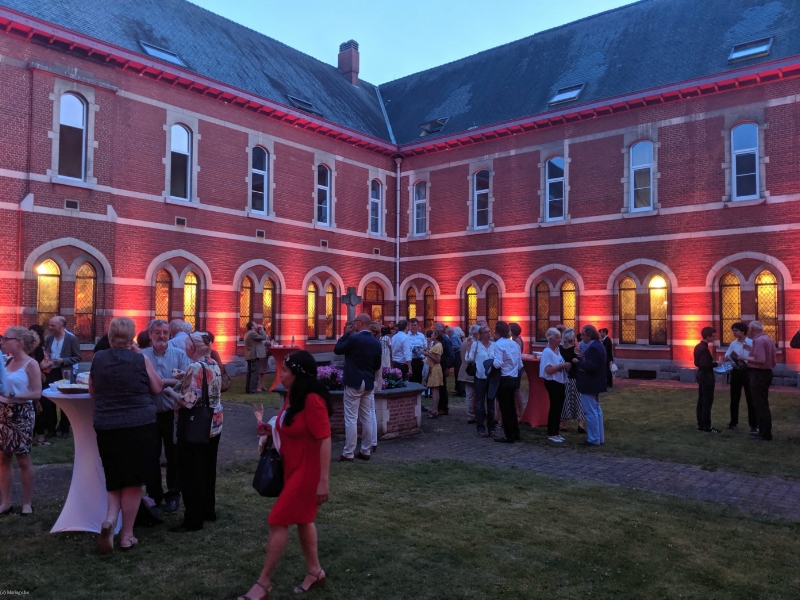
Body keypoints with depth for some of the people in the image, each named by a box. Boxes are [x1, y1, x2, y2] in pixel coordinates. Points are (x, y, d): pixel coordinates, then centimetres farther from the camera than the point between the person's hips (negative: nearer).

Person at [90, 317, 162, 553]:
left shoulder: (98, 359, 2)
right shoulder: (140, 359, -7)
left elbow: (92, 392, 13)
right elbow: (158, 388, 3)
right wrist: (141, 357, 5)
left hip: (106, 427, 3)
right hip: (140, 425, -3)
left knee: (114, 480, 17)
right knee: (133, 482, 8)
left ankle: (109, 520, -7)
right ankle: (127, 535, 15)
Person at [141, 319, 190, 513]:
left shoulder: (179, 355, -3)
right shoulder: (142, 356, 1)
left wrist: (164, 382, -20)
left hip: (172, 413, -1)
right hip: (149, 412, 2)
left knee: (173, 455, 9)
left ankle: (173, 495, 23)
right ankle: (153, 494, 27)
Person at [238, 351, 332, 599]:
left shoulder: (312, 401, -25)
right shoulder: (292, 396, 4)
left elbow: (324, 441, -25)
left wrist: (323, 481, -24)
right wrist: (271, 430, 0)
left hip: (307, 471, -9)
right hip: (292, 468, 9)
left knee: (278, 521, -3)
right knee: (302, 519, 18)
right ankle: (314, 571, 34)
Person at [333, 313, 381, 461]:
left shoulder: (354, 338, -14)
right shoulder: (376, 342, 5)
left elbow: (337, 350, -2)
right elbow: (377, 365, 10)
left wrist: (346, 333, 3)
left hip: (354, 382, -6)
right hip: (369, 383, 6)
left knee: (351, 419, -2)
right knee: (367, 418, 10)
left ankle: (348, 454, 1)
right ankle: (366, 452, 16)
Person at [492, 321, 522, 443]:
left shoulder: (498, 344, -14)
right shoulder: (514, 343, 9)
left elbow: (498, 364, -24)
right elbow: (520, 364, 11)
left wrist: (491, 362, -5)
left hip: (503, 380, -7)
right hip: (514, 378, 7)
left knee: (505, 408, 1)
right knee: (511, 407, 17)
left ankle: (509, 436, 6)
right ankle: (515, 434, 23)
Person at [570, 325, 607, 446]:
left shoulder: (593, 348, -21)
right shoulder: (598, 345, 11)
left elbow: (591, 366, -29)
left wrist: (578, 362, -17)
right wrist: (581, 360, 4)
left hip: (589, 385, -11)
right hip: (595, 384, 11)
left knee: (590, 412, -3)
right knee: (596, 410, 16)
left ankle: (594, 439, 3)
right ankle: (600, 437, 23)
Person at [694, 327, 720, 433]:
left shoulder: (698, 346, 9)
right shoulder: (704, 348, -21)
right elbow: (705, 364, -27)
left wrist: (712, 362, 10)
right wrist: (716, 363, -15)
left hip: (701, 375, 10)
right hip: (707, 376, -10)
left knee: (701, 400, 12)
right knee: (707, 402, -4)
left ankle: (700, 425, 17)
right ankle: (707, 427, 2)